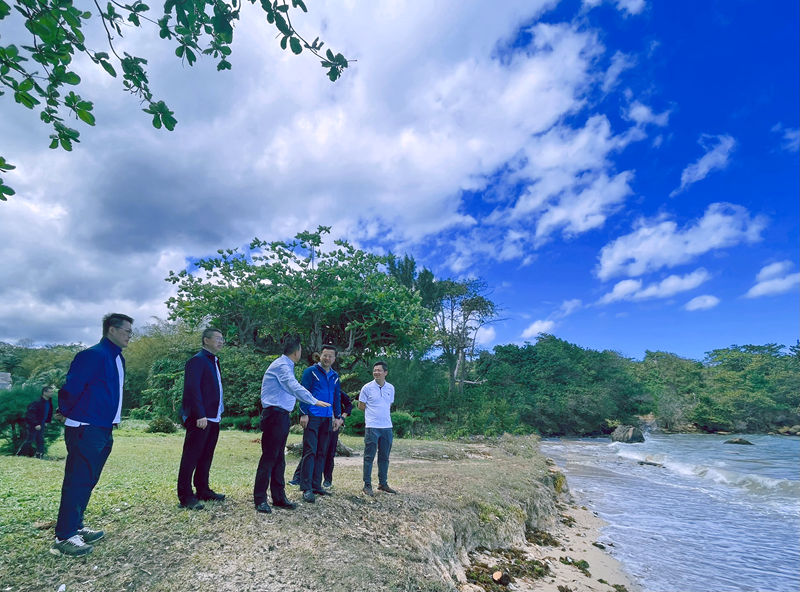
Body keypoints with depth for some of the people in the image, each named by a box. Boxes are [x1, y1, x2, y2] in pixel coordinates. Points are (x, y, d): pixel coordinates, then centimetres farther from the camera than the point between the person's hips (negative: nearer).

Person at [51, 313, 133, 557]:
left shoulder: (118, 359, 13)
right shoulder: (93, 355, -17)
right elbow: (71, 388, -19)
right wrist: (66, 413, -3)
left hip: (103, 429, 9)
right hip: (85, 430, -9)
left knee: (87, 480, 17)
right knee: (77, 481, -2)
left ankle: (75, 527, 29)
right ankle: (63, 537, 8)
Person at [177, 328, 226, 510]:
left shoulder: (214, 361, 17)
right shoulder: (197, 360, -11)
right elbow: (192, 389, -18)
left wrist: (220, 411, 15)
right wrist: (200, 415, -22)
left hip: (213, 418, 9)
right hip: (200, 419, -9)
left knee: (206, 457, 17)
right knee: (191, 457, -1)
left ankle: (203, 490, 27)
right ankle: (185, 496, 7)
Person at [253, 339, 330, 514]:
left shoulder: (287, 366, 17)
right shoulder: (282, 365, -14)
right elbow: (295, 387, -26)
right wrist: (314, 401, -25)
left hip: (282, 414, 10)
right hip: (274, 414, -10)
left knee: (279, 458, 12)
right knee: (269, 457, -5)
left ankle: (279, 497, 19)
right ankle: (260, 499, 4)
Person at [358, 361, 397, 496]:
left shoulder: (391, 388, 7)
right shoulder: (367, 387, -5)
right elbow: (361, 406, 2)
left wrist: (381, 413, 9)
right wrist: (373, 413, 4)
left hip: (387, 427, 4)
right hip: (372, 427, -4)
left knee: (384, 457, 13)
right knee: (369, 457, 1)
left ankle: (383, 483, 25)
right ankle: (367, 485, 11)